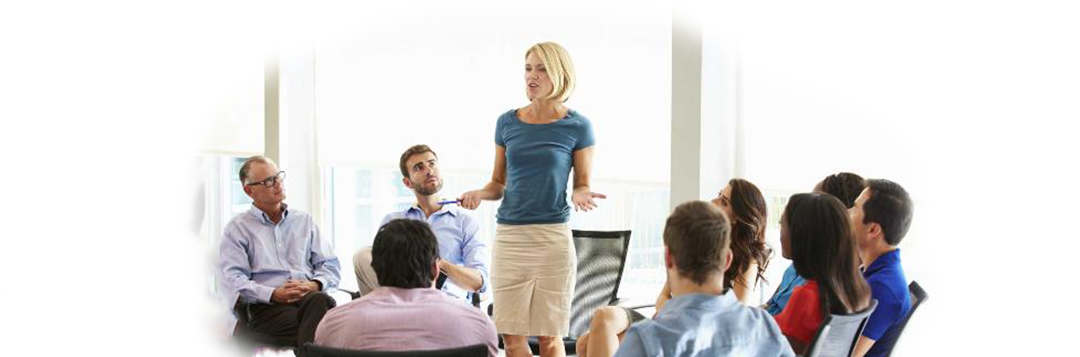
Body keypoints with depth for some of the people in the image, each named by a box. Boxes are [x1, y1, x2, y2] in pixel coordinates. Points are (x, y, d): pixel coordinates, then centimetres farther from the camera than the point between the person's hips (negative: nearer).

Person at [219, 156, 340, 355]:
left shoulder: (304, 221, 26)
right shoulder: (237, 228, 15)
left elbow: (331, 266, 20)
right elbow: (234, 281, 1)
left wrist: (314, 285, -4)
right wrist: (274, 294, -15)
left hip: (311, 297, 3)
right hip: (266, 307, -3)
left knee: (318, 300, -38)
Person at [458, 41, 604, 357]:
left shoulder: (577, 127, 0)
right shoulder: (507, 123, 8)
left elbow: (582, 185, 5)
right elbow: (498, 183, 15)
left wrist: (580, 196, -17)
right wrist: (479, 194, -6)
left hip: (552, 237, -3)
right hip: (509, 236, 3)